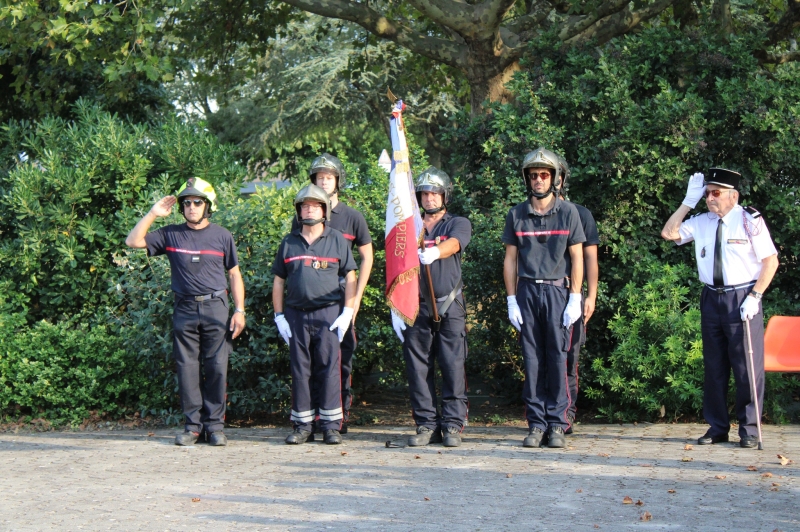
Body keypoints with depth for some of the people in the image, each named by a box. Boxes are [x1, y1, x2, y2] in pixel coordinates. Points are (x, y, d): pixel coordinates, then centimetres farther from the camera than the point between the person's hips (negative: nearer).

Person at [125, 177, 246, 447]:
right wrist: (152, 214, -3)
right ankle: (192, 425, 8)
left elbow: (234, 275, 10)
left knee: (217, 368, -2)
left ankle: (215, 425, 5)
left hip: (215, 307, -1)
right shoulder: (171, 235, 7)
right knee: (187, 369, 1)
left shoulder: (222, 236, 7)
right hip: (184, 310, 1)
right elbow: (133, 241, 3)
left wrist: (239, 310, 3)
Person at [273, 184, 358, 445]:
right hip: (296, 315, 2)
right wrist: (279, 315, 5)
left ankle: (331, 426, 0)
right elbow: (278, 281, 14)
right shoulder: (289, 243, 12)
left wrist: (347, 312, -4)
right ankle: (302, 426, 8)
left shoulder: (337, 240, 6)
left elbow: (350, 277, 6)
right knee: (299, 370, 4)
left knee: (329, 368, -4)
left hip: (328, 314, -2)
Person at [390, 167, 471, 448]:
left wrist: (435, 252, -39)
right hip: (416, 307, 3)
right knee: (418, 369, 1)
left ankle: (453, 425, -1)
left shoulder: (458, 224, 8)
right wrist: (395, 308, 3)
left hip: (449, 307, -3)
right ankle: (426, 425, 8)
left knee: (453, 367, -6)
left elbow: (453, 244, -16)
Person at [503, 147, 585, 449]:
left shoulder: (568, 212, 2)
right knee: (532, 359, 2)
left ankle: (557, 425, 1)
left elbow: (577, 258, 1)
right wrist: (511, 300, 3)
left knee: (557, 358, -4)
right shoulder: (517, 215, 8)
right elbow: (510, 260, 10)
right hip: (527, 291, 2)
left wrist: (575, 300, -6)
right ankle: (536, 425, 6)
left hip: (558, 291, -2)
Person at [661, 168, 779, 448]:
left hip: (742, 299, -5)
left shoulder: (750, 221, -7)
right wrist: (689, 202, -2)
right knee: (714, 365, 9)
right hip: (711, 299, 5)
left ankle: (749, 429, 5)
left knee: (746, 364, -3)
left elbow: (771, 260, -6)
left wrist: (754, 297, -14)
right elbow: (668, 234, 2)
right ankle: (717, 427, 17)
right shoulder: (701, 222, 5)